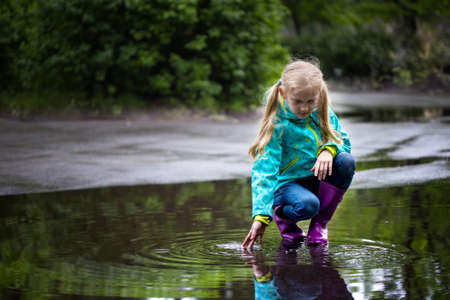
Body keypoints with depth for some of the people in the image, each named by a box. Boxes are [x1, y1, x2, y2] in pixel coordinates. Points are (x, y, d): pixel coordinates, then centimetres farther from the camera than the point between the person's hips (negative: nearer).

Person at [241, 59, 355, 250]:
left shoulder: (323, 113, -2)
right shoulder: (277, 125, -19)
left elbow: (343, 140, 6)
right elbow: (264, 170, -24)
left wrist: (329, 149, -22)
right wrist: (261, 216, -33)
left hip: (318, 178, 6)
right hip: (287, 183, -6)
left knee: (346, 161, -23)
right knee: (307, 205, -38)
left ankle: (320, 223, -7)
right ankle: (281, 214, 1)